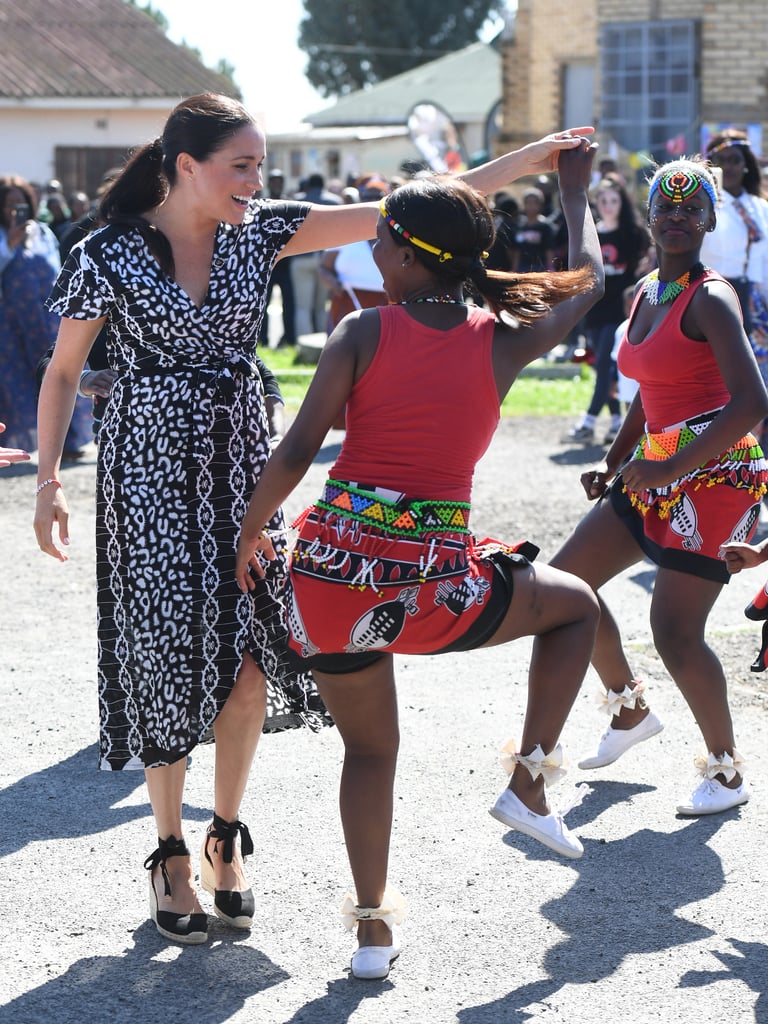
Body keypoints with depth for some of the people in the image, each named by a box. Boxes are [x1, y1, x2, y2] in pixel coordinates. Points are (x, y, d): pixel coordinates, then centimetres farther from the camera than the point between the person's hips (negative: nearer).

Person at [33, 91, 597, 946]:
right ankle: (170, 851, 16)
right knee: (168, 657, -1)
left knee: (249, 655, -1)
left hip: (239, 460, 4)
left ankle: (225, 840, 19)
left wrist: (530, 158, -7)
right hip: (150, 468, -4)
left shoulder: (259, 230, -2)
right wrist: (48, 481, -8)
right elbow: (62, 372, -1)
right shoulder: (108, 256, -11)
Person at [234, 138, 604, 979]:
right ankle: (529, 781, 17)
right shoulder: (503, 341, 1)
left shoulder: (363, 332, -3)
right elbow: (588, 281, 21)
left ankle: (373, 926, 23)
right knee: (575, 606, 27)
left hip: (336, 560, 1)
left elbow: (297, 451, -8)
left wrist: (248, 536, 8)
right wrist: (575, 191, 36)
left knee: (369, 748, 22)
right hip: (435, 579, -1)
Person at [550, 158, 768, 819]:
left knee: (675, 630, -12)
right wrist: (614, 466, 17)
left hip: (713, 472, -9)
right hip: (655, 472, 9)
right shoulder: (645, 292, 11)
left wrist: (670, 468, -25)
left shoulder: (711, 298, -15)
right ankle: (631, 708, 30)